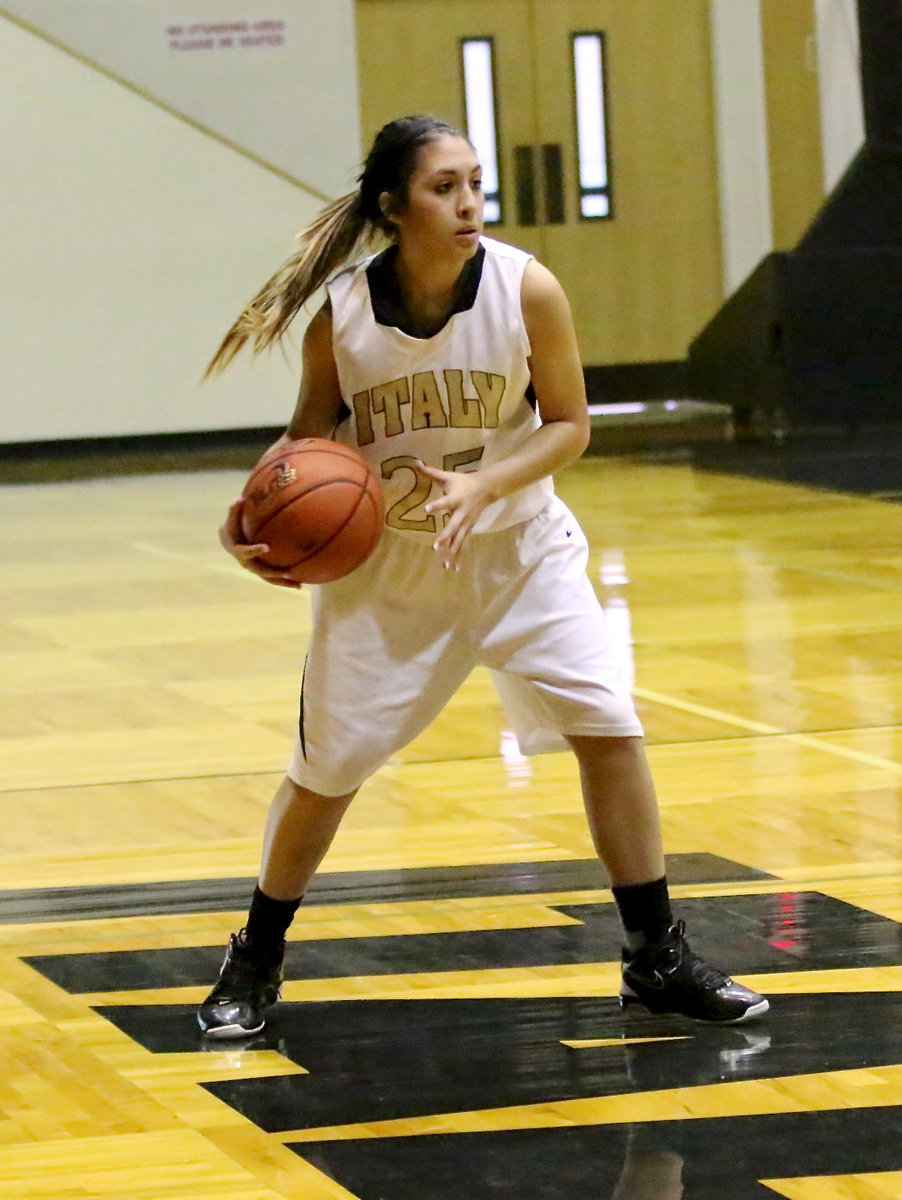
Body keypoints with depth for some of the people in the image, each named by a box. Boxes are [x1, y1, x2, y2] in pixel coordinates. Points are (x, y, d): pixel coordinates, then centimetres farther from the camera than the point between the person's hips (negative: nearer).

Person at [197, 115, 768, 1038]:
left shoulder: (526, 289, -20)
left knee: (608, 726, -11)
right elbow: (313, 433, -2)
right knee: (327, 767, 4)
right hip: (386, 562, 0)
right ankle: (254, 964, 27)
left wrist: (481, 486, -27)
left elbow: (569, 426, -10)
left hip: (515, 545, 0)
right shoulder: (342, 314, -19)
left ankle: (658, 962, 3)